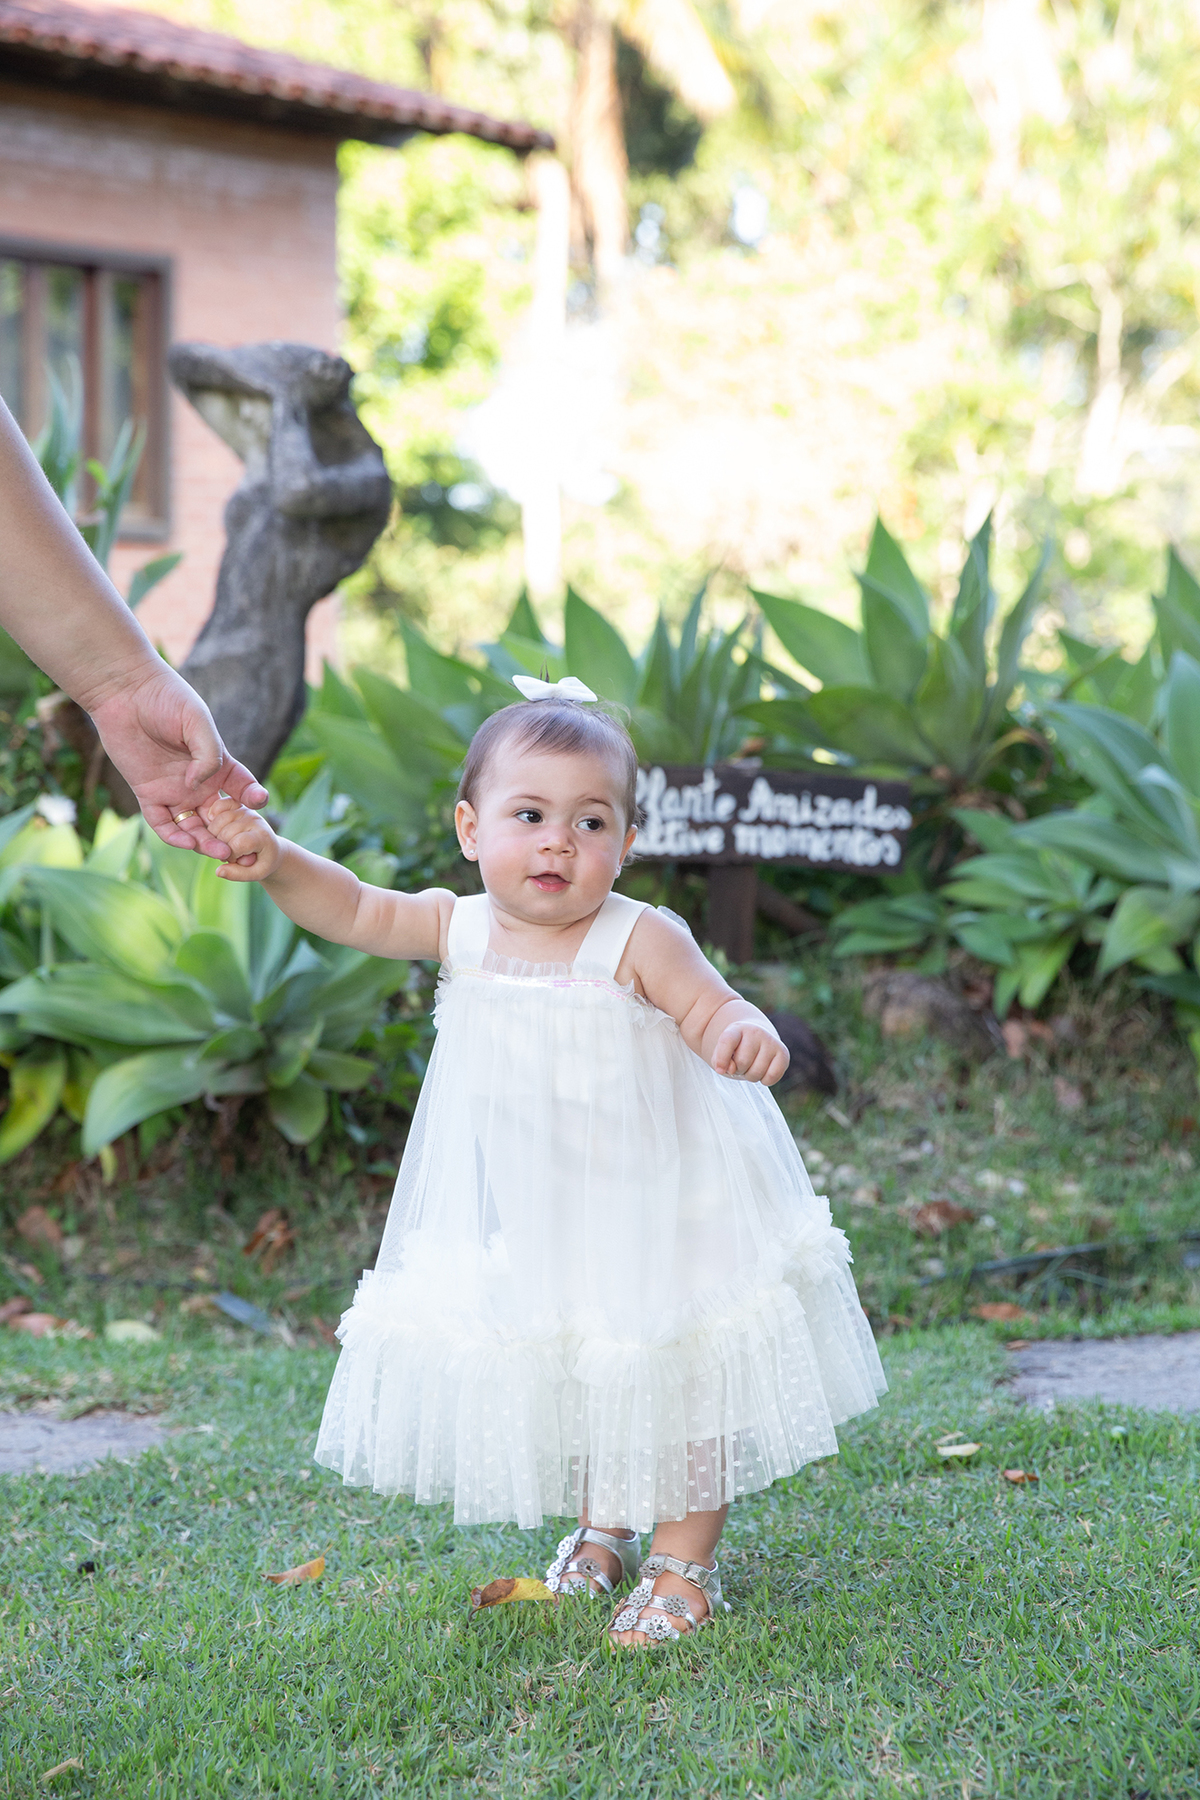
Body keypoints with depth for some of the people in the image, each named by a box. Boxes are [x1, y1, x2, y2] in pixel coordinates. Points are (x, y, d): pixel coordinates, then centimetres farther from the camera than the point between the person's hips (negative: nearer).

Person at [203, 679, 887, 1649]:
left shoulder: (641, 940, -22)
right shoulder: (459, 926, -8)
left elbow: (714, 1012, -23)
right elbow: (355, 909, 1)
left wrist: (745, 1037, -47)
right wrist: (276, 860, -15)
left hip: (653, 1207, -5)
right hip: (523, 1221, 5)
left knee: (676, 1381, 3)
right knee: (562, 1379, 19)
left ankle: (684, 1562, 20)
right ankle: (600, 1528, 42)